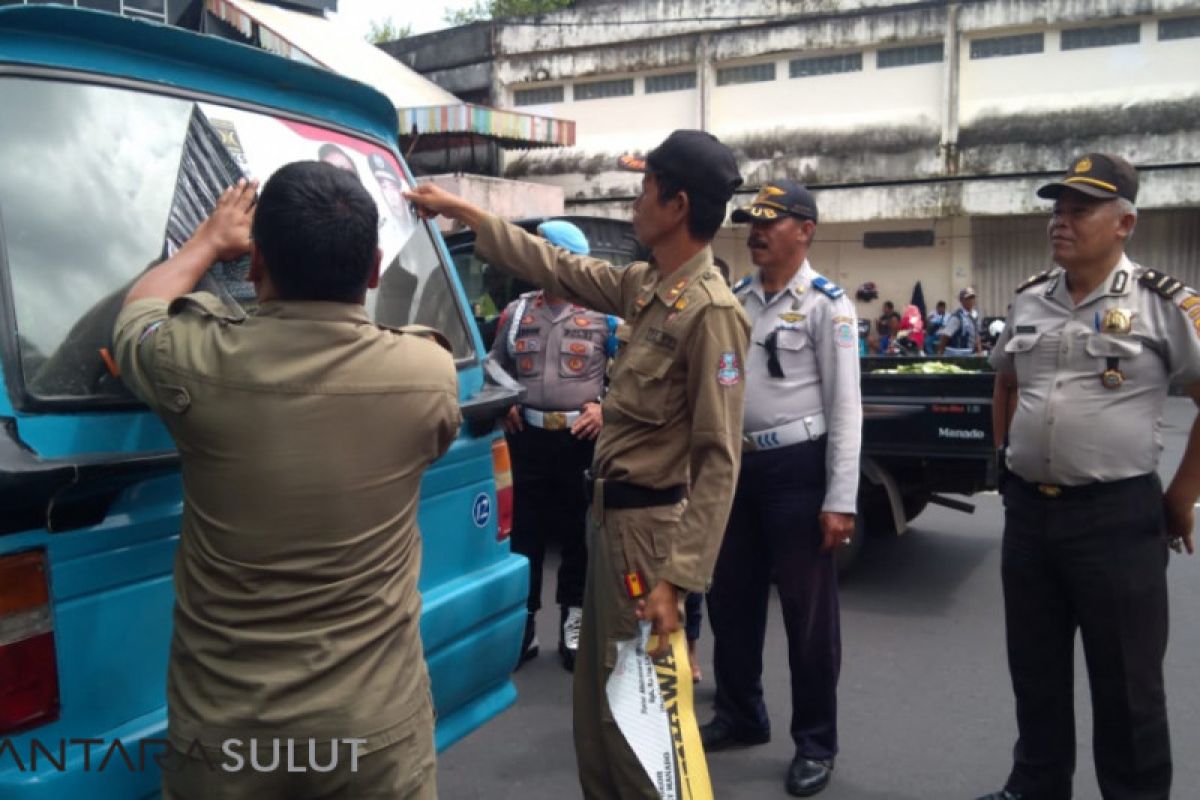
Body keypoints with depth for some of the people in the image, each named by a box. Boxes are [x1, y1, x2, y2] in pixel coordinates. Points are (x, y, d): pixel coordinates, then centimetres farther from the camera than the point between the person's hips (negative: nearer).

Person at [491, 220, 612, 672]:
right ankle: (523, 627, 19)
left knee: (579, 536, 7)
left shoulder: (604, 313, 0)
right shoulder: (516, 312, 10)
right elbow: (495, 368, 20)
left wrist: (605, 408, -10)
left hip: (582, 440, -2)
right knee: (524, 534, 7)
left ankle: (573, 628, 22)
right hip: (527, 437, 3)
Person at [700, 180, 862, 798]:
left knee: (808, 612, 5)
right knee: (730, 601, 16)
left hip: (797, 467, -6)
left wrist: (840, 501, -15)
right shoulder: (733, 298, 9)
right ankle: (739, 715, 36)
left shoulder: (826, 304, -8)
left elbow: (844, 407, -10)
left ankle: (815, 743, 22)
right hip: (735, 464, 6)